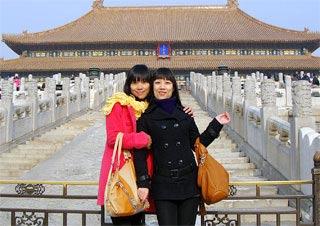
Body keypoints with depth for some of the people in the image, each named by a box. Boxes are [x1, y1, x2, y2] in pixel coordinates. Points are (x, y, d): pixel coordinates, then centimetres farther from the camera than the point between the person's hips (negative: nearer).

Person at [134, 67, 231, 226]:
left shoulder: (184, 113, 9)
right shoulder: (146, 116, 0)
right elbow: (140, 152, -3)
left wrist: (216, 124, 9)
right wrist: (143, 183, -9)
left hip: (189, 181, 3)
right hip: (162, 184, -2)